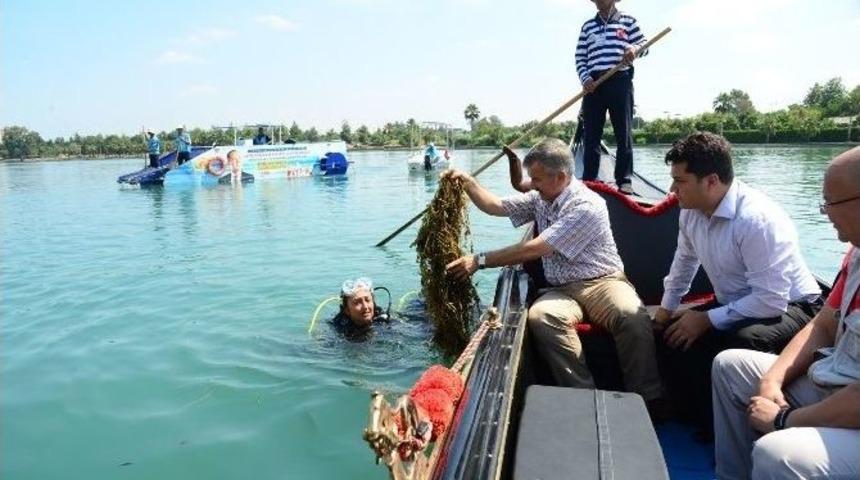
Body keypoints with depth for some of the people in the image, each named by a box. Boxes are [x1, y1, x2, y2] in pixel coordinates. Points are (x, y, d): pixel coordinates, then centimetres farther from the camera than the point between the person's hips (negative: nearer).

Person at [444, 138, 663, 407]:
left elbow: (534, 249, -20)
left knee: (632, 317, -36)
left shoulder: (587, 206, -16)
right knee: (539, 315, -31)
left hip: (602, 282, -4)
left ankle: (646, 402, -19)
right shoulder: (540, 199, 10)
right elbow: (496, 207, 18)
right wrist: (467, 181, 2)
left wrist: (480, 261, -17)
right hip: (561, 290, 5)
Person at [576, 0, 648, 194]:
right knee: (591, 134, 1)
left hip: (620, 81, -2)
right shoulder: (587, 26, 18)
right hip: (593, 84, 2)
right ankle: (588, 180, 6)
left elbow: (644, 44, 7)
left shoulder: (628, 21, 12)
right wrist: (585, 78, -4)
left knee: (624, 132, -4)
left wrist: (635, 49, -17)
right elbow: (580, 57, 12)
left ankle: (624, 181, -2)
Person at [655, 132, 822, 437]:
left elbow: (771, 300, -31)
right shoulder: (691, 211, -5)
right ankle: (704, 424, 9)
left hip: (787, 308, -8)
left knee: (740, 343, -36)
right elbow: (685, 260, 15)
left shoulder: (757, 218, -30)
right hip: (734, 304, 8)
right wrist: (667, 306, 13)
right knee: (670, 335, -5)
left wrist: (707, 319, -26)